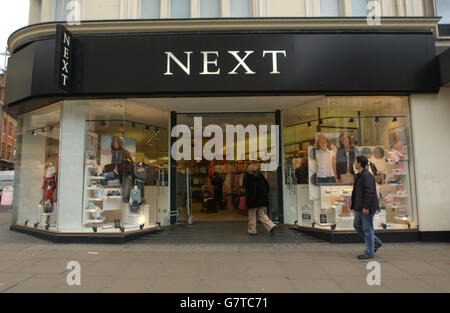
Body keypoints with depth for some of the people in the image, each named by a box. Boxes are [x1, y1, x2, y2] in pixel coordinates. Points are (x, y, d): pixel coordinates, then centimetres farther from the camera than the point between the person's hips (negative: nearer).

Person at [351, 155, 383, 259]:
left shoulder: (367, 175, -15)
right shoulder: (359, 176, 15)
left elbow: (369, 192, -22)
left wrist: (366, 207, -24)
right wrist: (355, 206, 20)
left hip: (367, 207, -10)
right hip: (360, 207, 10)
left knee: (367, 228, -2)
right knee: (357, 225, 13)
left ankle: (369, 253, 8)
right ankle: (376, 242, 23)